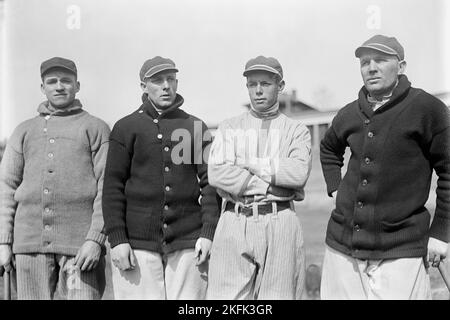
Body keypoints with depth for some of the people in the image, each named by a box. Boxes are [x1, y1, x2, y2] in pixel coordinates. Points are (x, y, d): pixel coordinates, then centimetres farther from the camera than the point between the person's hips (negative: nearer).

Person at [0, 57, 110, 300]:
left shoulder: (96, 128, 6)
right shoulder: (24, 131, 16)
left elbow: (107, 188, -2)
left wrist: (95, 239, -12)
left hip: (80, 244, -3)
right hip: (30, 243, 3)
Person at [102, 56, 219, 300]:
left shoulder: (196, 127, 10)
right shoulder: (126, 127, 6)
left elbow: (210, 183, 7)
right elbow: (112, 187, 2)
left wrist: (208, 233, -2)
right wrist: (117, 240, -6)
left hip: (187, 244, 1)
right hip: (138, 243, -1)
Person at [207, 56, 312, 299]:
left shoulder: (296, 130, 10)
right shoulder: (229, 128, 13)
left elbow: (299, 173, -10)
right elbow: (216, 174, -5)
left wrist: (249, 163, -5)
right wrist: (272, 187, -8)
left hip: (280, 226, 0)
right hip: (234, 224, 1)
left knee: (279, 294, 3)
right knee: (225, 295, -3)